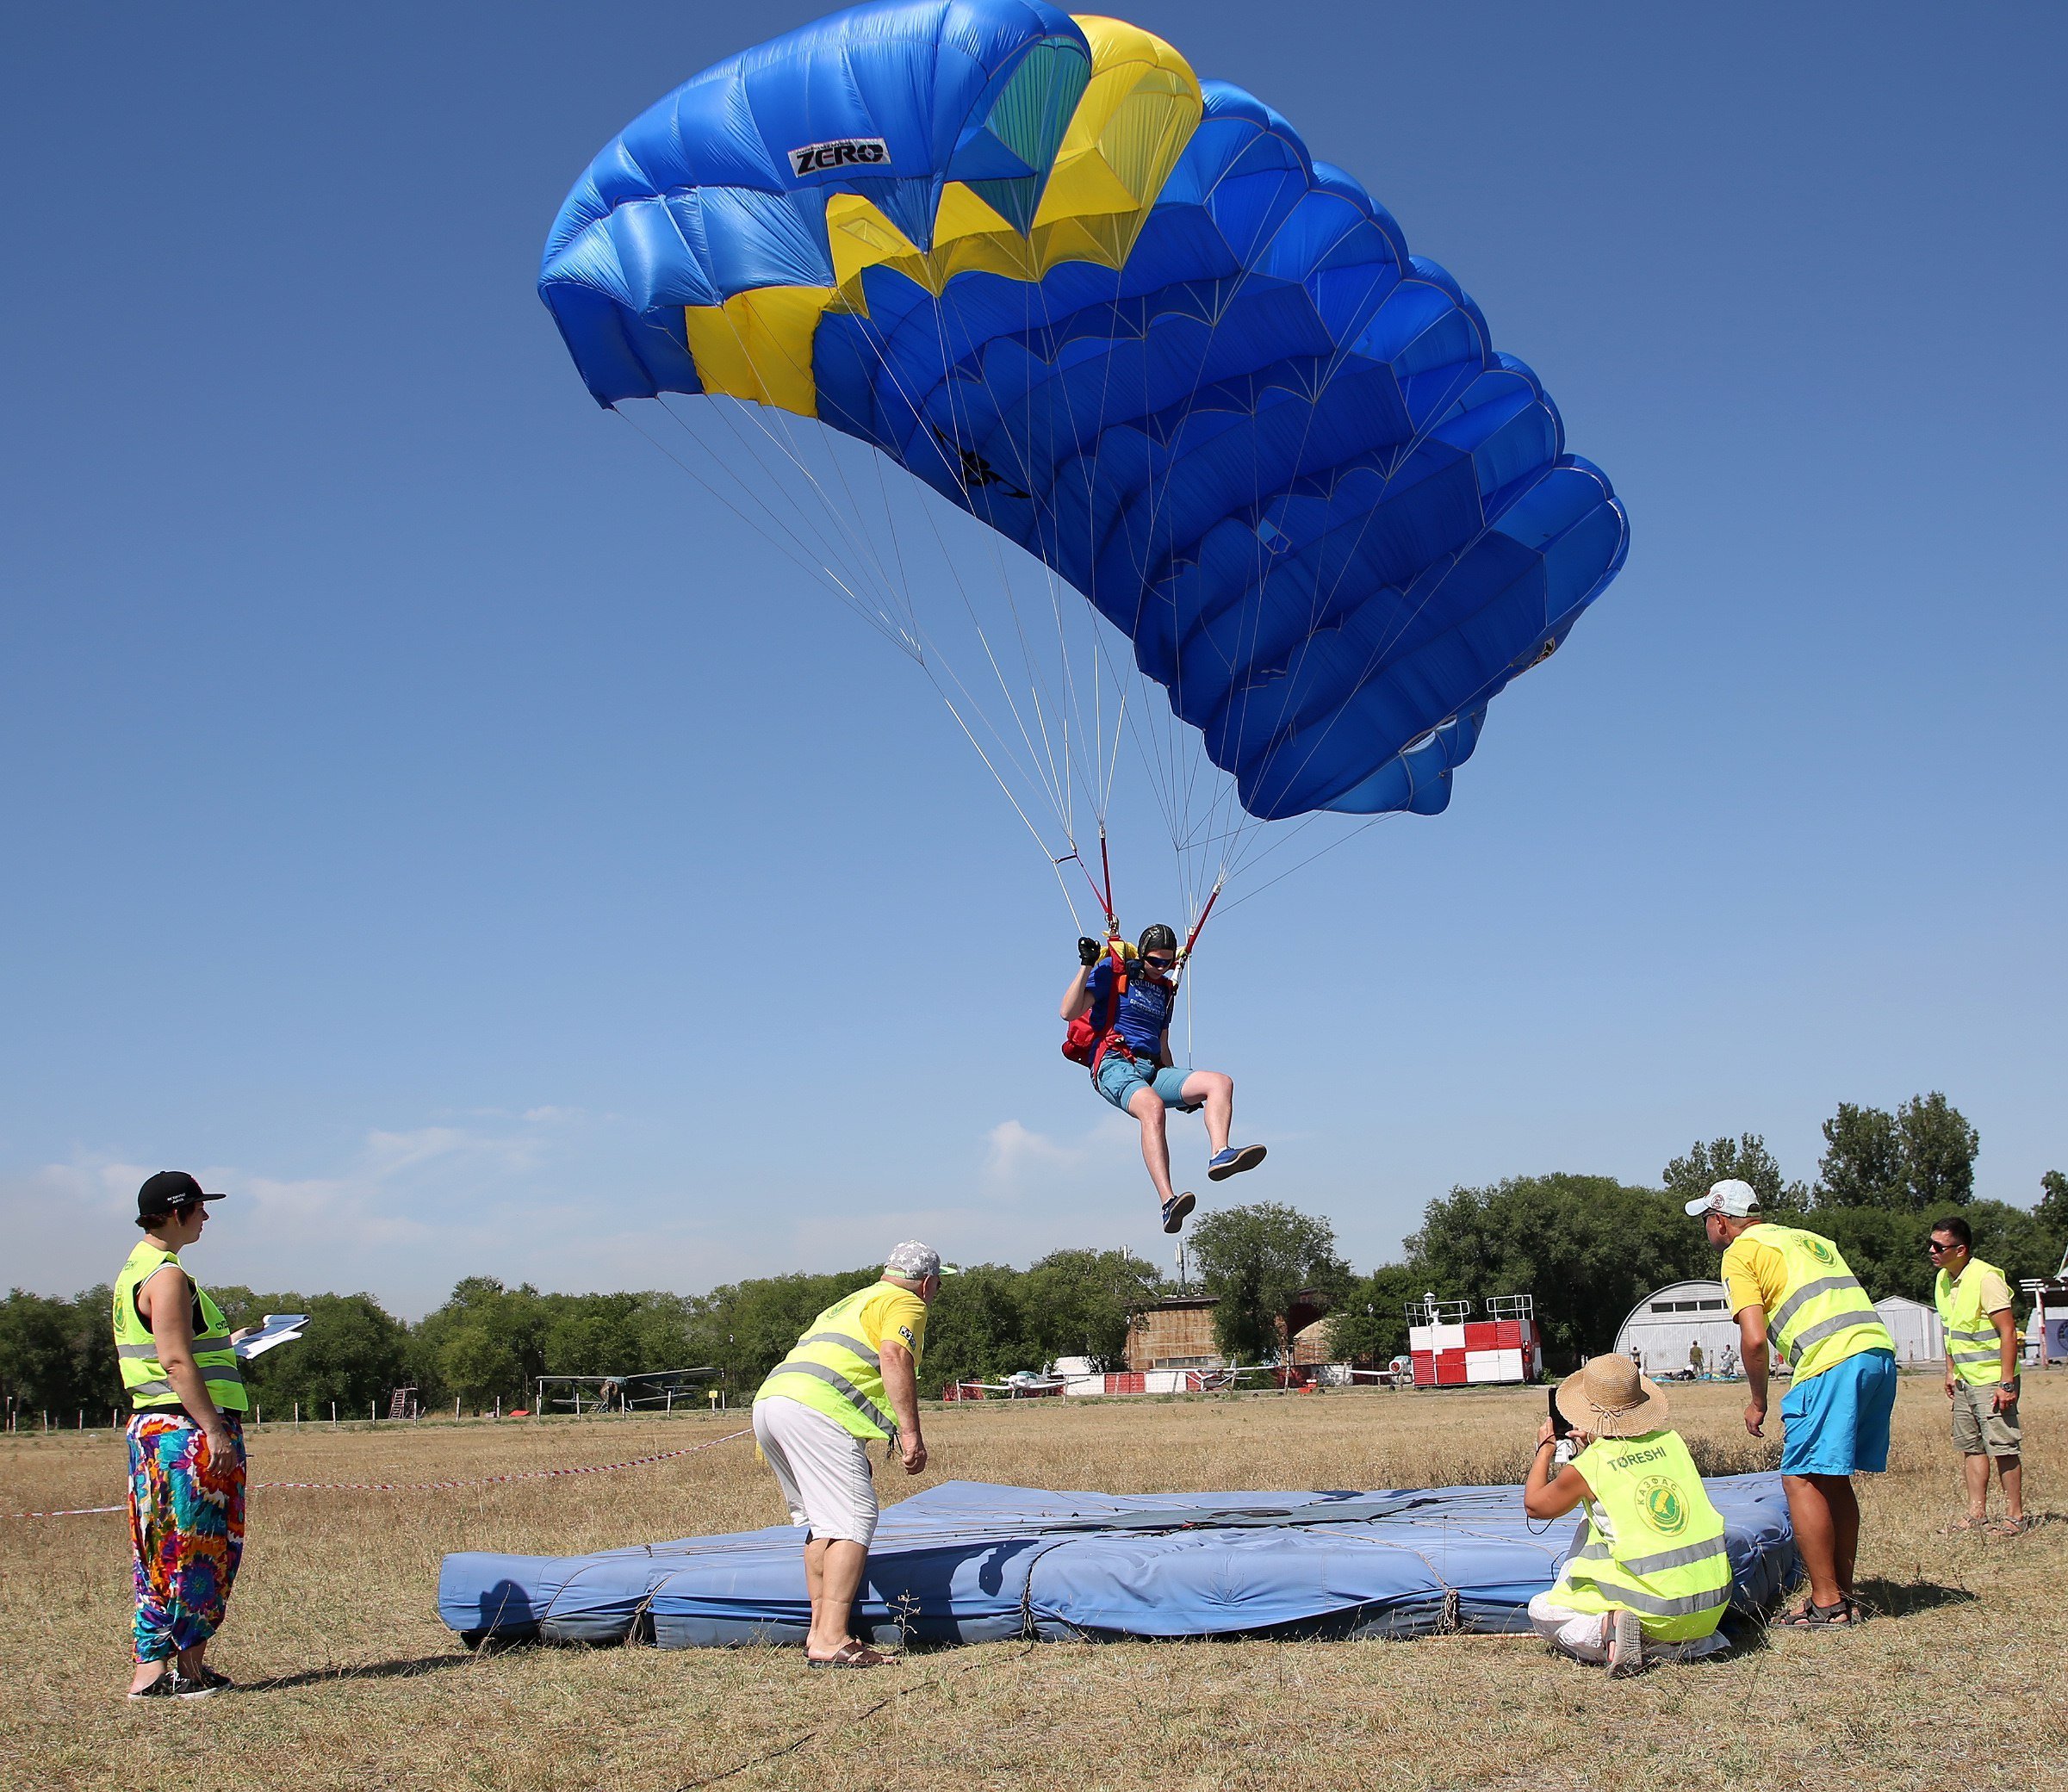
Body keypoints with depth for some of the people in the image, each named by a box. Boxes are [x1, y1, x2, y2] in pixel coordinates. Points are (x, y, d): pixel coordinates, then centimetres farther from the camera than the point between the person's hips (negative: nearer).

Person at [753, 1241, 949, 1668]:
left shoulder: (851, 1302, 35)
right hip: (815, 1408, -9)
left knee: (820, 1520, 17)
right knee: (853, 1517, -10)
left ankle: (820, 1632, 16)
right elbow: (893, 1355, -10)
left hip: (768, 1398, 9)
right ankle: (831, 1641, -18)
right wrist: (910, 1433, -16)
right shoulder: (905, 1303, 10)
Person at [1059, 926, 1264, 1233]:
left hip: (1153, 1070, 7)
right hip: (1115, 1064, -7)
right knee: (1152, 1107, -38)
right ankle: (1168, 1203, -50)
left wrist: (1182, 1090, 25)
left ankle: (1220, 1155, -40)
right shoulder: (1112, 970, 6)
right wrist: (1086, 966, -12)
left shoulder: (1165, 988, 25)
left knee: (1220, 1082, -17)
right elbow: (1069, 1012, -4)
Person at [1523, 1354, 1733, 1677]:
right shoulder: (1671, 1442, 3)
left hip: (1657, 1609, -5)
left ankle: (1607, 1632, -10)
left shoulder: (1587, 1467, -10)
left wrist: (1545, 1448, 23)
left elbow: (1534, 1505, 10)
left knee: (1541, 1612, 17)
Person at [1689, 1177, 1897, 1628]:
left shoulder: (1741, 1252, 4)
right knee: (1834, 1478, 17)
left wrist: (1758, 1401, 8)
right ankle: (1845, 1596, 20)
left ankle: (1826, 1603, -3)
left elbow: (1754, 1339, -7)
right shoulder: (1807, 1237, 28)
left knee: (1802, 1479, -2)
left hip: (1833, 1361, -8)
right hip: (1880, 1351, 8)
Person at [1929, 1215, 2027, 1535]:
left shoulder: (1986, 1278, -18)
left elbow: (2007, 1331, -19)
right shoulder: (1943, 1279, 8)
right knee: (1970, 1446, 10)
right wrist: (1950, 1372, 18)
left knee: (2002, 1446, -5)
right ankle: (1976, 1514, 16)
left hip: (1992, 1379, -9)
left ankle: (2015, 1516, 3)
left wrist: (2006, 1383, -22)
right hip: (1965, 1380, 9)